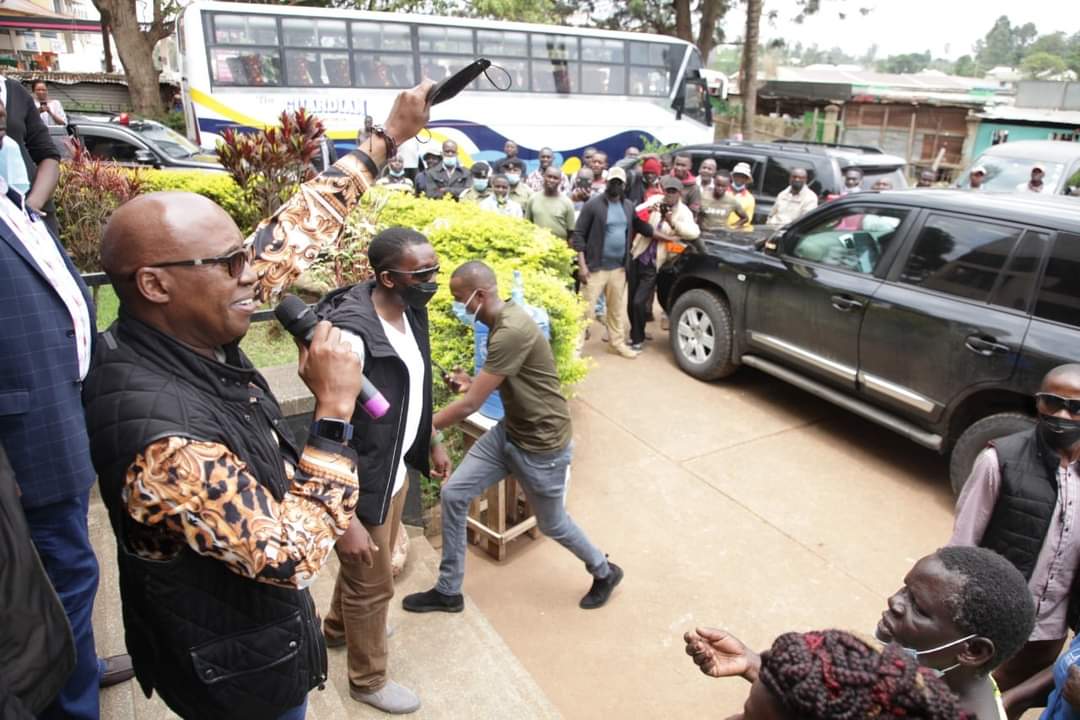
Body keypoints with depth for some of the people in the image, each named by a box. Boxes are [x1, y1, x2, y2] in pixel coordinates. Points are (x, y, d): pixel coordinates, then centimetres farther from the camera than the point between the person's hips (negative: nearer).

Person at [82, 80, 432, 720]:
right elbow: (295, 555, -31)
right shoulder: (163, 434, -38)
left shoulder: (185, 331, -15)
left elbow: (291, 235, -9)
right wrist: (335, 408, -31)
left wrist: (387, 138, -3)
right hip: (238, 668, -7)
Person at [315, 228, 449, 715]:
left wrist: (431, 442, 20)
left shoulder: (412, 310, -4)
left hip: (397, 467, 8)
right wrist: (345, 518, -25)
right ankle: (367, 679, 41)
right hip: (362, 482, -8)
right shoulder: (350, 333, -31)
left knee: (367, 565, 31)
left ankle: (338, 627, 60)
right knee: (373, 583, 14)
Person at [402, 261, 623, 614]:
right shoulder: (503, 320, 1)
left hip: (542, 444, -9)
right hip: (509, 431, 9)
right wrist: (474, 383, 0)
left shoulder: (512, 331, -30)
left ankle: (604, 573, 43)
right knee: (453, 495, 4)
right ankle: (448, 591, 21)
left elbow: (469, 405, -27)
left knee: (551, 525, 13)